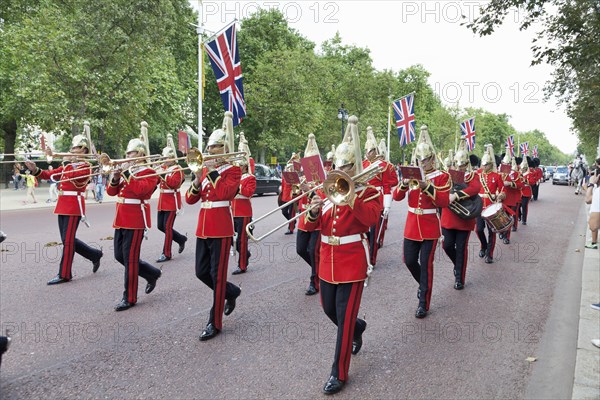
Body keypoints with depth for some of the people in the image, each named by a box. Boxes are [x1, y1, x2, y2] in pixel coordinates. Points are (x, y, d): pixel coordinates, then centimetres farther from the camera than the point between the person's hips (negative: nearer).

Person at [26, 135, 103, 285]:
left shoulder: (86, 166, -7)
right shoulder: (67, 166, 17)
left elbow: (72, 176, -24)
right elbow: (50, 174, 10)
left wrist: (67, 161, -25)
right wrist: (35, 170, -5)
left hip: (74, 205, -8)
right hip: (63, 204, 8)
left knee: (68, 240, -5)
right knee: (68, 239, 12)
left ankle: (64, 274, 3)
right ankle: (95, 255, 26)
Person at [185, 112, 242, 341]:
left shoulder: (233, 170, -3)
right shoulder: (205, 169, 14)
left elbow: (226, 192, -22)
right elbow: (190, 199, 10)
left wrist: (212, 172, -17)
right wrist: (197, 182, -8)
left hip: (221, 228, -7)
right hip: (203, 227, 7)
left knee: (217, 275, -2)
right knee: (201, 272, 11)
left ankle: (215, 322, 8)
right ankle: (231, 292, 37)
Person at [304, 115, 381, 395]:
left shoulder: (368, 191, -5)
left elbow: (372, 218, -24)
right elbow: (310, 226, 3)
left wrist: (350, 197, -29)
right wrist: (313, 212, -18)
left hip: (352, 262, -6)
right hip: (328, 261, 6)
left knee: (345, 316, -2)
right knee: (329, 308, 18)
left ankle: (339, 374, 11)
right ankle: (358, 329, 49)